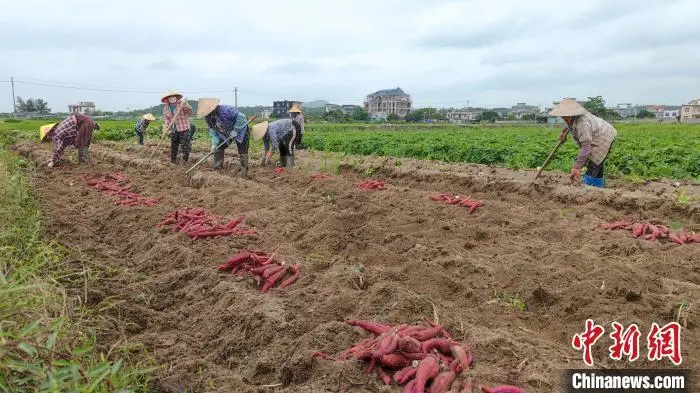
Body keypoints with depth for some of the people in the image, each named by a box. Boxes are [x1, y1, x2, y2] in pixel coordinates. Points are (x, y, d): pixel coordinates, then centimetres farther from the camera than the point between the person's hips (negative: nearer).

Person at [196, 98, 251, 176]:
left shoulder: (225, 110, -35)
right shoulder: (208, 118, -10)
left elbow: (241, 117, -32)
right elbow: (213, 131, -5)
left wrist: (235, 130, -27)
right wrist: (214, 143, -20)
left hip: (240, 131, -7)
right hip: (226, 134, 7)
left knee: (242, 152, -11)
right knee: (218, 147, 3)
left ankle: (244, 174, -4)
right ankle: (217, 169, 14)